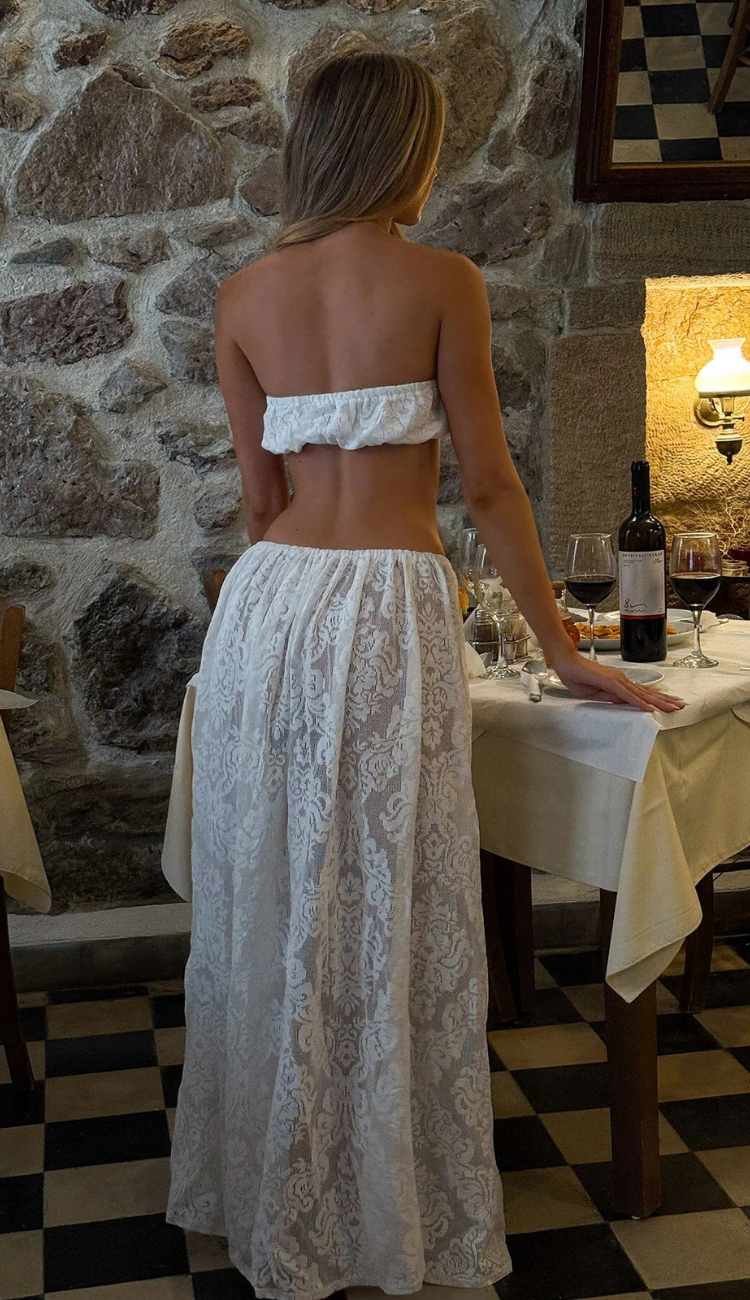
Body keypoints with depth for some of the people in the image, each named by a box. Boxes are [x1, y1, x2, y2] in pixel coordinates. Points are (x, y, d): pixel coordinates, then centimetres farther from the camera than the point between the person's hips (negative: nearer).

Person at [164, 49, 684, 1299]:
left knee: (269, 908, 15)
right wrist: (560, 646, 6)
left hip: (268, 606, 5)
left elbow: (259, 492, 11)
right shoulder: (441, 280, -4)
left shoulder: (243, 296, 9)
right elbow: (489, 483, -3)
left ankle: (264, 1198, 32)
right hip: (389, 611, -5)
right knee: (390, 918, 6)